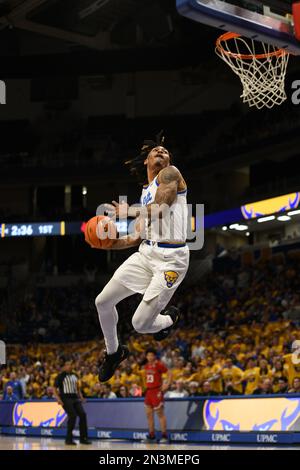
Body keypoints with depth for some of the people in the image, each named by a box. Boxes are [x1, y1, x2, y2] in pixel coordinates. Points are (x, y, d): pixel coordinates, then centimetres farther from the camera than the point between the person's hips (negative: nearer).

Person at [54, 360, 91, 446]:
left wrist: (80, 396, 13)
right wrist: (58, 399, -18)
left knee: (82, 414, -6)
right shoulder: (60, 376, -3)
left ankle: (83, 438, 3)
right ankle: (69, 439, -7)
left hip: (75, 398, 6)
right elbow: (55, 389, -5)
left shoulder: (74, 375, 15)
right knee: (72, 416, -18)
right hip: (66, 399, -6)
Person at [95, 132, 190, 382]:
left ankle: (170, 318, 26)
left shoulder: (170, 173, -3)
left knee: (141, 324, -9)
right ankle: (113, 352, 29)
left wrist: (128, 211, -10)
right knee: (103, 302, 6)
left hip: (171, 258, -8)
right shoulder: (146, 192, 21)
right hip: (147, 252, 8)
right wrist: (109, 243, 13)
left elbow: (158, 211, -20)